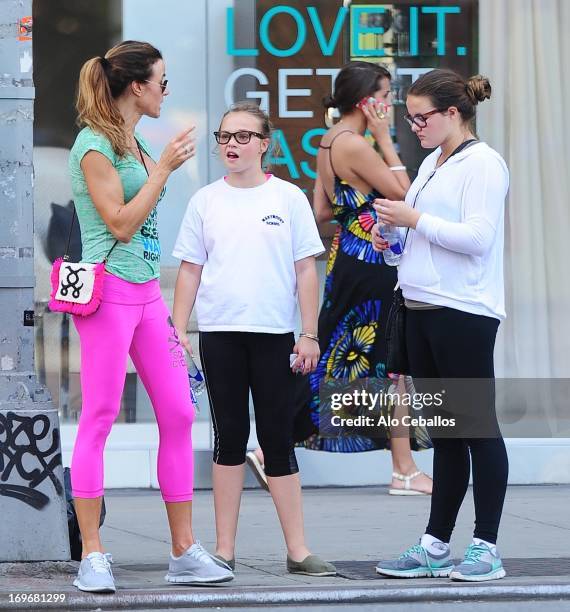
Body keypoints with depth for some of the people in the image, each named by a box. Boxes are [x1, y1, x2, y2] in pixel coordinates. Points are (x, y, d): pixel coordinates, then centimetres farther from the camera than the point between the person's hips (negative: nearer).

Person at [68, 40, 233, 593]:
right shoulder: (95, 144, -9)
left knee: (178, 413, 4)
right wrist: (164, 167, -11)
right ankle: (92, 557, -4)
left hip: (147, 292, 9)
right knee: (100, 418, -6)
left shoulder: (134, 143, 17)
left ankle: (184, 552, 8)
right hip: (109, 291, -9)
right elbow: (119, 223, -15)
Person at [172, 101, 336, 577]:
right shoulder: (206, 201, 7)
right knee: (230, 437, 4)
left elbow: (306, 270, 3)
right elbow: (190, 270, 9)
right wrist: (178, 330, 2)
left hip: (273, 334, -1)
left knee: (278, 439, 1)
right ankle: (225, 549, 8)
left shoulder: (288, 199, 3)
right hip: (220, 333, 1)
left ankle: (297, 550, 3)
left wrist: (310, 334, -1)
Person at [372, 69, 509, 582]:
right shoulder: (433, 164, 16)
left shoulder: (482, 164, -10)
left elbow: (477, 236, -19)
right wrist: (391, 231, 6)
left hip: (464, 312, -9)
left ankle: (486, 547, 1)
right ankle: (436, 546, 13)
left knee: (476, 427, -3)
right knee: (444, 432, 11)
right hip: (423, 309, 9)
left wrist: (413, 219, -17)